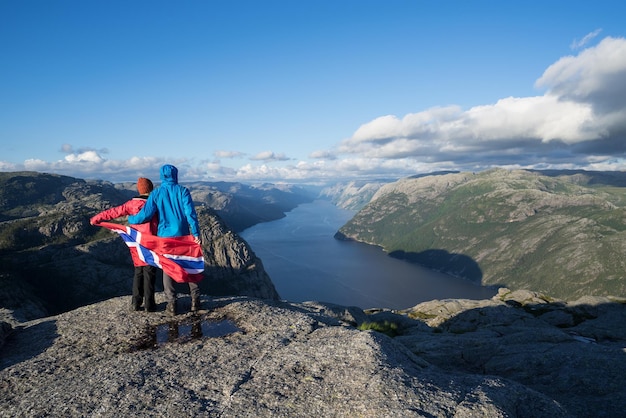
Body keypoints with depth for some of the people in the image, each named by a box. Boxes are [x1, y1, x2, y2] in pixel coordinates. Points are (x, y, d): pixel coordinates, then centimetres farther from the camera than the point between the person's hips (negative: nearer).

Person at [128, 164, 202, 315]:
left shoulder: (156, 194, -2)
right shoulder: (182, 191, -3)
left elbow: (145, 214, -8)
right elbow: (190, 213, -13)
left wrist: (130, 219, 11)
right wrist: (196, 233, -13)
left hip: (164, 236, 0)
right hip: (182, 235, 0)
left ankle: (171, 304, 11)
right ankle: (195, 300, 12)